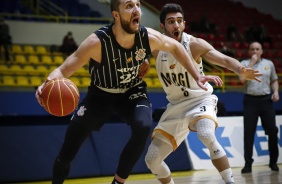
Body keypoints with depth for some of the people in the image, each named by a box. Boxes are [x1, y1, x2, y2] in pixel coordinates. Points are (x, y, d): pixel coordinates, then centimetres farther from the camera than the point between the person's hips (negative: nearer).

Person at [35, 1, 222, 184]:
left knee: (143, 126, -32)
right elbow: (63, 70, -29)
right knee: (66, 154, -3)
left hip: (133, 92, 2)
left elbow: (176, 47, 0)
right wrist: (49, 83, -52)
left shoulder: (149, 37, -23)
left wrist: (196, 76, 2)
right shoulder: (97, 42, -33)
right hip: (100, 95, -1)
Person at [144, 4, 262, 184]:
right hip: (176, 105, 5)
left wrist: (241, 71, -48)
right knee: (152, 159, 1)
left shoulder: (195, 44, -17)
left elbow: (225, 60, -27)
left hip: (201, 100, -4)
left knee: (207, 135, -37)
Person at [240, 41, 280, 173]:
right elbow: (243, 79, -14)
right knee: (249, 133, -3)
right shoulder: (244, 64, 3)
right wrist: (252, 63, -11)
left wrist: (276, 91, -1)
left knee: (272, 131, 0)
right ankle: (248, 163, 4)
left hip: (266, 100, 2)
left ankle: (273, 162, 13)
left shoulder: (269, 64, 10)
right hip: (250, 100, -2)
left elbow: (274, 80, 18)